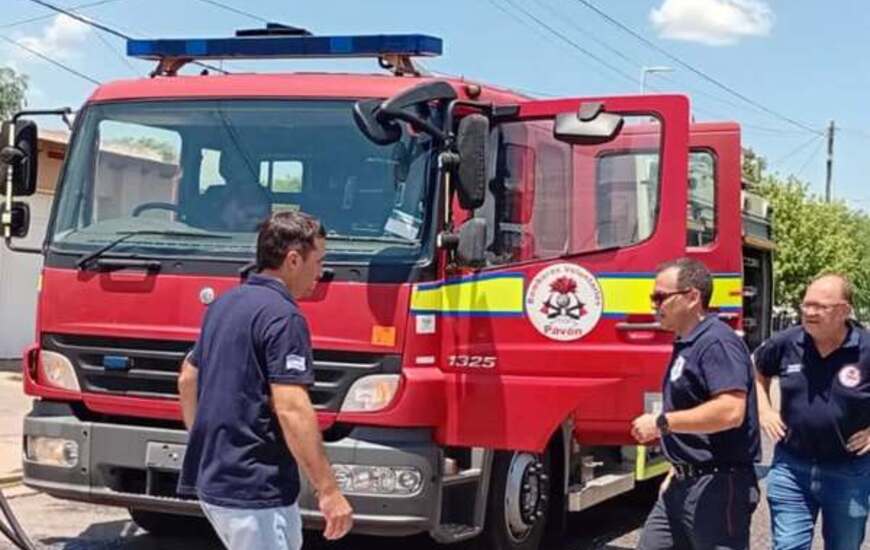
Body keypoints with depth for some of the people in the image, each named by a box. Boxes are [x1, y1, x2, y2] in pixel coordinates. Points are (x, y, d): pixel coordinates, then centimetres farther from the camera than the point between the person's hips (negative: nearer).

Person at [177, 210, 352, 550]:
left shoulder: (225, 304, 13)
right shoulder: (283, 316, -16)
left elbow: (187, 380, 20)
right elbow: (291, 410, -24)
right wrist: (328, 491, -21)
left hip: (212, 480, 10)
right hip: (255, 491, -10)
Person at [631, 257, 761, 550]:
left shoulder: (718, 342, -18)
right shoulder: (687, 345, 14)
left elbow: (730, 411, -29)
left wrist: (662, 422, -22)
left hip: (718, 487, -10)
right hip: (684, 484, 10)